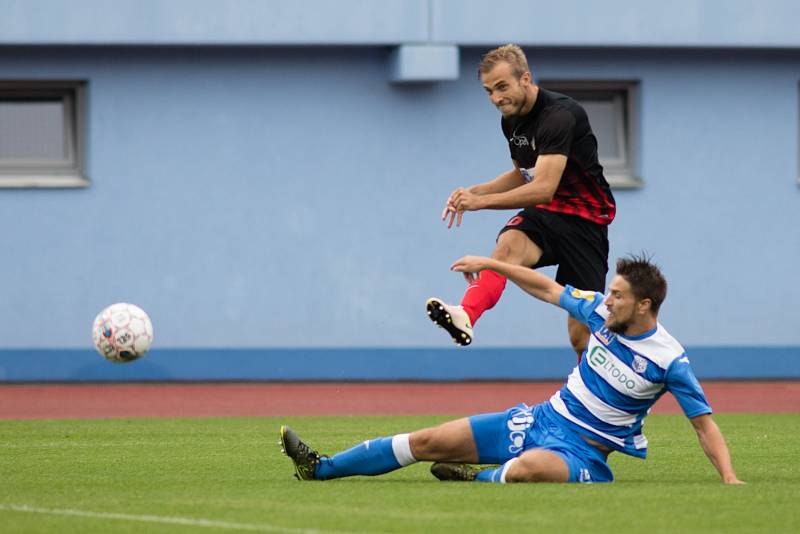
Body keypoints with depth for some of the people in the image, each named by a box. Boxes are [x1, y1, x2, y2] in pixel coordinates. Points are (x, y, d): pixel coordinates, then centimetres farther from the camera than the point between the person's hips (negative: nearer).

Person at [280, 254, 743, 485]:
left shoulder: (669, 360, -16)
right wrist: (491, 264, 16)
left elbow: (704, 423, -12)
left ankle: (474, 479, -16)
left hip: (583, 452, -6)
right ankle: (322, 468, 5)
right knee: (429, 442, 1)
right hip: (542, 420, 6)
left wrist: (730, 478, -22)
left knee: (527, 468, -45)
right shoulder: (602, 312, 0)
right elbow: (549, 289, 15)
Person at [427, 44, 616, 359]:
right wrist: (475, 191, 6)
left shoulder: (559, 116, -21)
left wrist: (481, 201, -36)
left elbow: (544, 188, -31)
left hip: (585, 219, -5)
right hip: (544, 214, 5)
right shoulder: (511, 119, 7)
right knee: (509, 244, -32)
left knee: (582, 335, -5)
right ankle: (465, 316, -59)